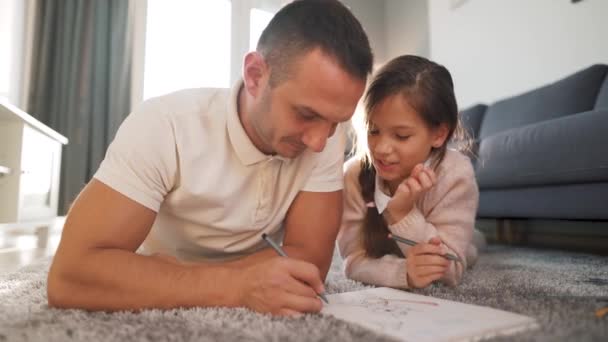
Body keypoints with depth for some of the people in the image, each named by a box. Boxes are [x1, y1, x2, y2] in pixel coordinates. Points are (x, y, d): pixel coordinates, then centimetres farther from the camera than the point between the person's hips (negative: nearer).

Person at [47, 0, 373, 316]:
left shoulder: (327, 135, -18)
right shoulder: (165, 125, -27)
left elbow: (310, 259, -20)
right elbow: (70, 275, -30)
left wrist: (163, 279, -25)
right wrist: (236, 286, -39)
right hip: (160, 316, 0)